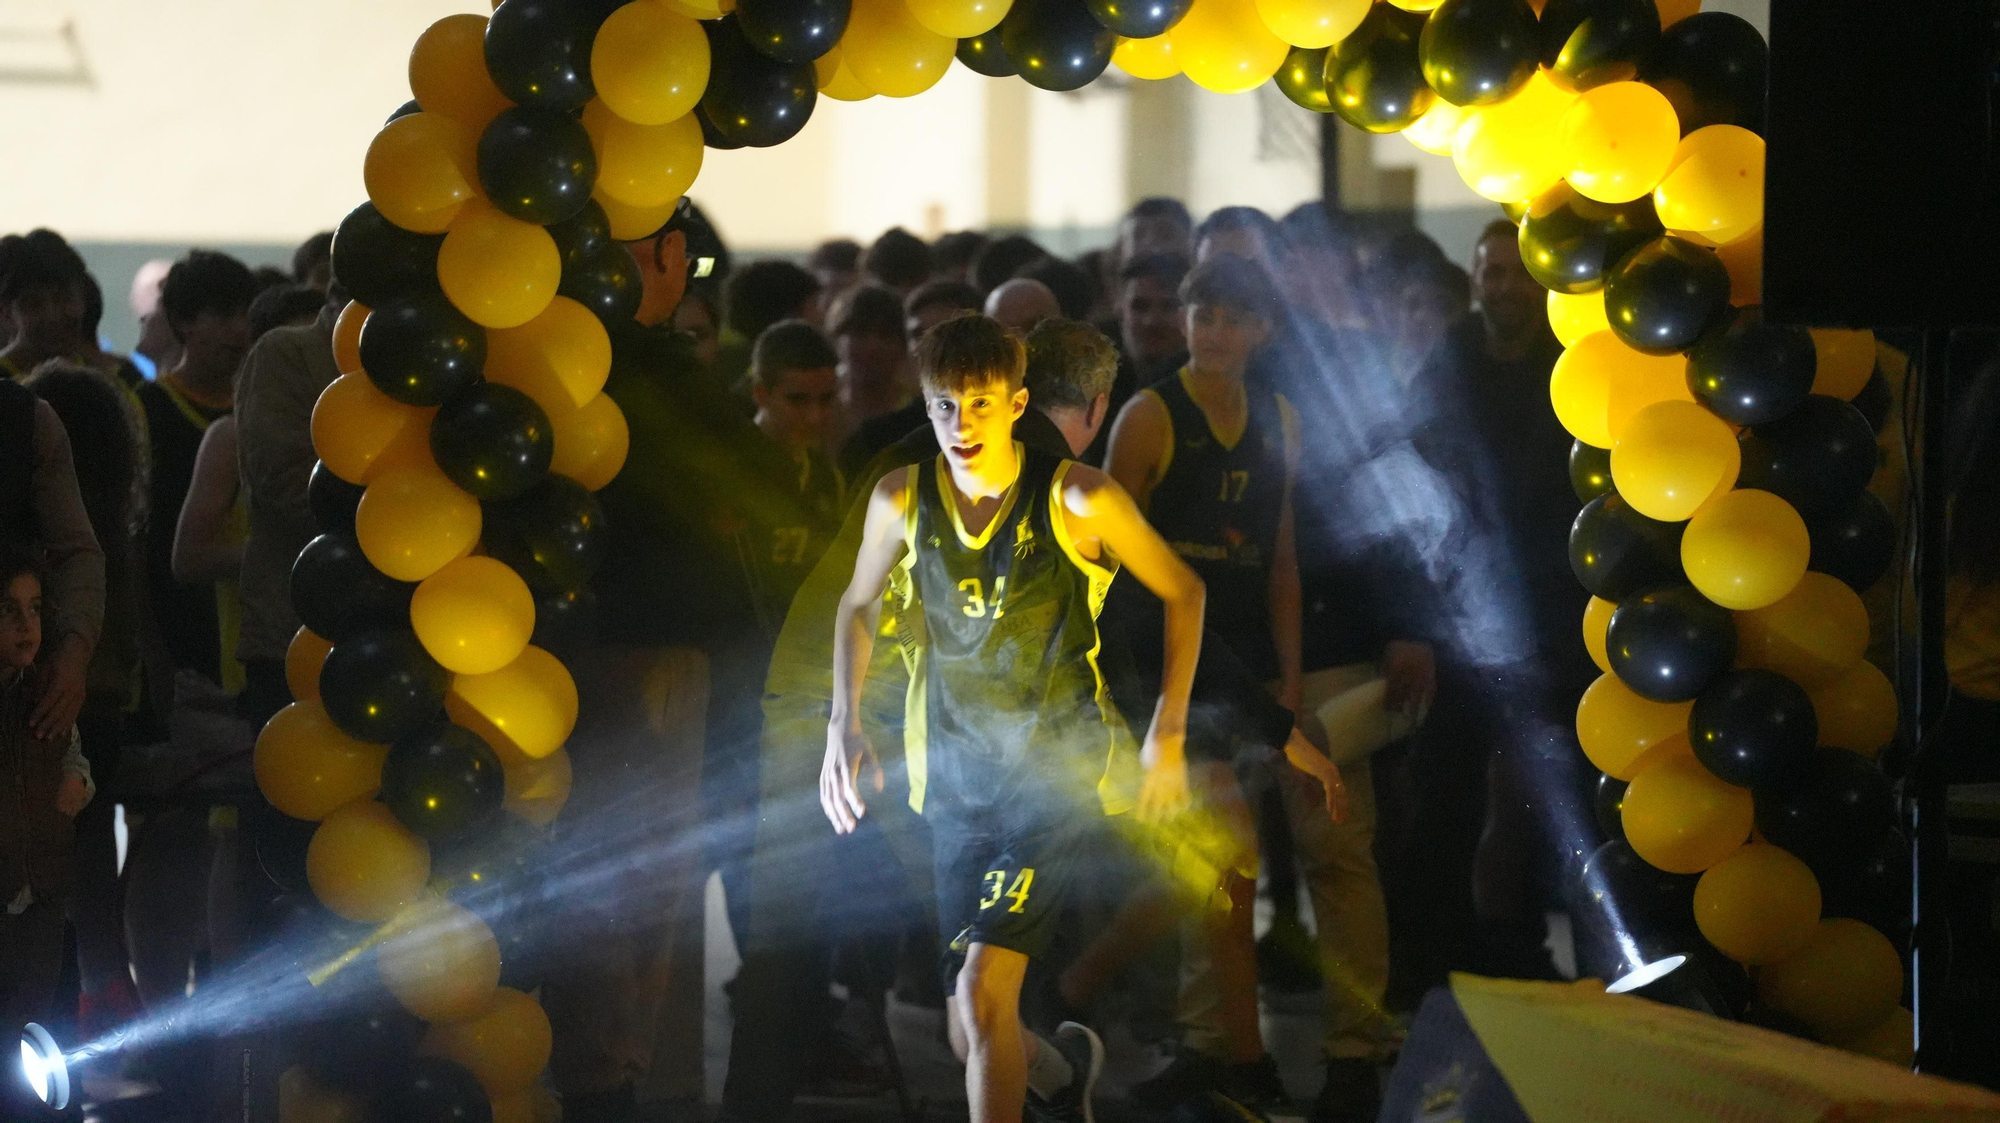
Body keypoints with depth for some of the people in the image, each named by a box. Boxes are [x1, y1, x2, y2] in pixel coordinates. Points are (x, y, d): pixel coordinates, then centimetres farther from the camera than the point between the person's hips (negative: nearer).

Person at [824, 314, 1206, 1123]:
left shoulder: (1074, 499, -15)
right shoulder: (902, 500, -5)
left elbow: (1182, 591, -1)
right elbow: (859, 606, 15)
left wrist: (1167, 735, -3)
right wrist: (843, 726, 4)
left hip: (1056, 768, -4)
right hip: (957, 775, 4)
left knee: (982, 992, -22)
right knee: (972, 1043, 9)